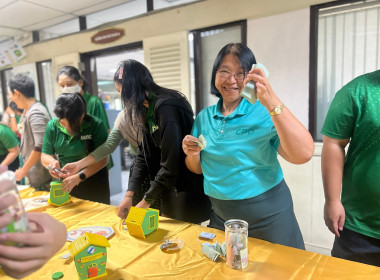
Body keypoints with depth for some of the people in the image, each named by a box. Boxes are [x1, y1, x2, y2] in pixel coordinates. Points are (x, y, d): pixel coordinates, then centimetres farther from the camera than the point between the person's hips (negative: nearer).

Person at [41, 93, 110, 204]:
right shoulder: (52, 126, -4)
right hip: (65, 183, 4)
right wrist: (52, 162, -21)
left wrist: (79, 177, -29)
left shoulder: (95, 125, -17)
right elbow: (45, 155, 2)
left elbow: (103, 159, -20)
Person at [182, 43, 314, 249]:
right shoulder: (204, 117, 1)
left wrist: (272, 102, -36)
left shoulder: (264, 112, -14)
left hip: (268, 219, -3)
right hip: (220, 218, 4)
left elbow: (303, 155, -29)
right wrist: (192, 154, -13)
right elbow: (198, 169, 9)